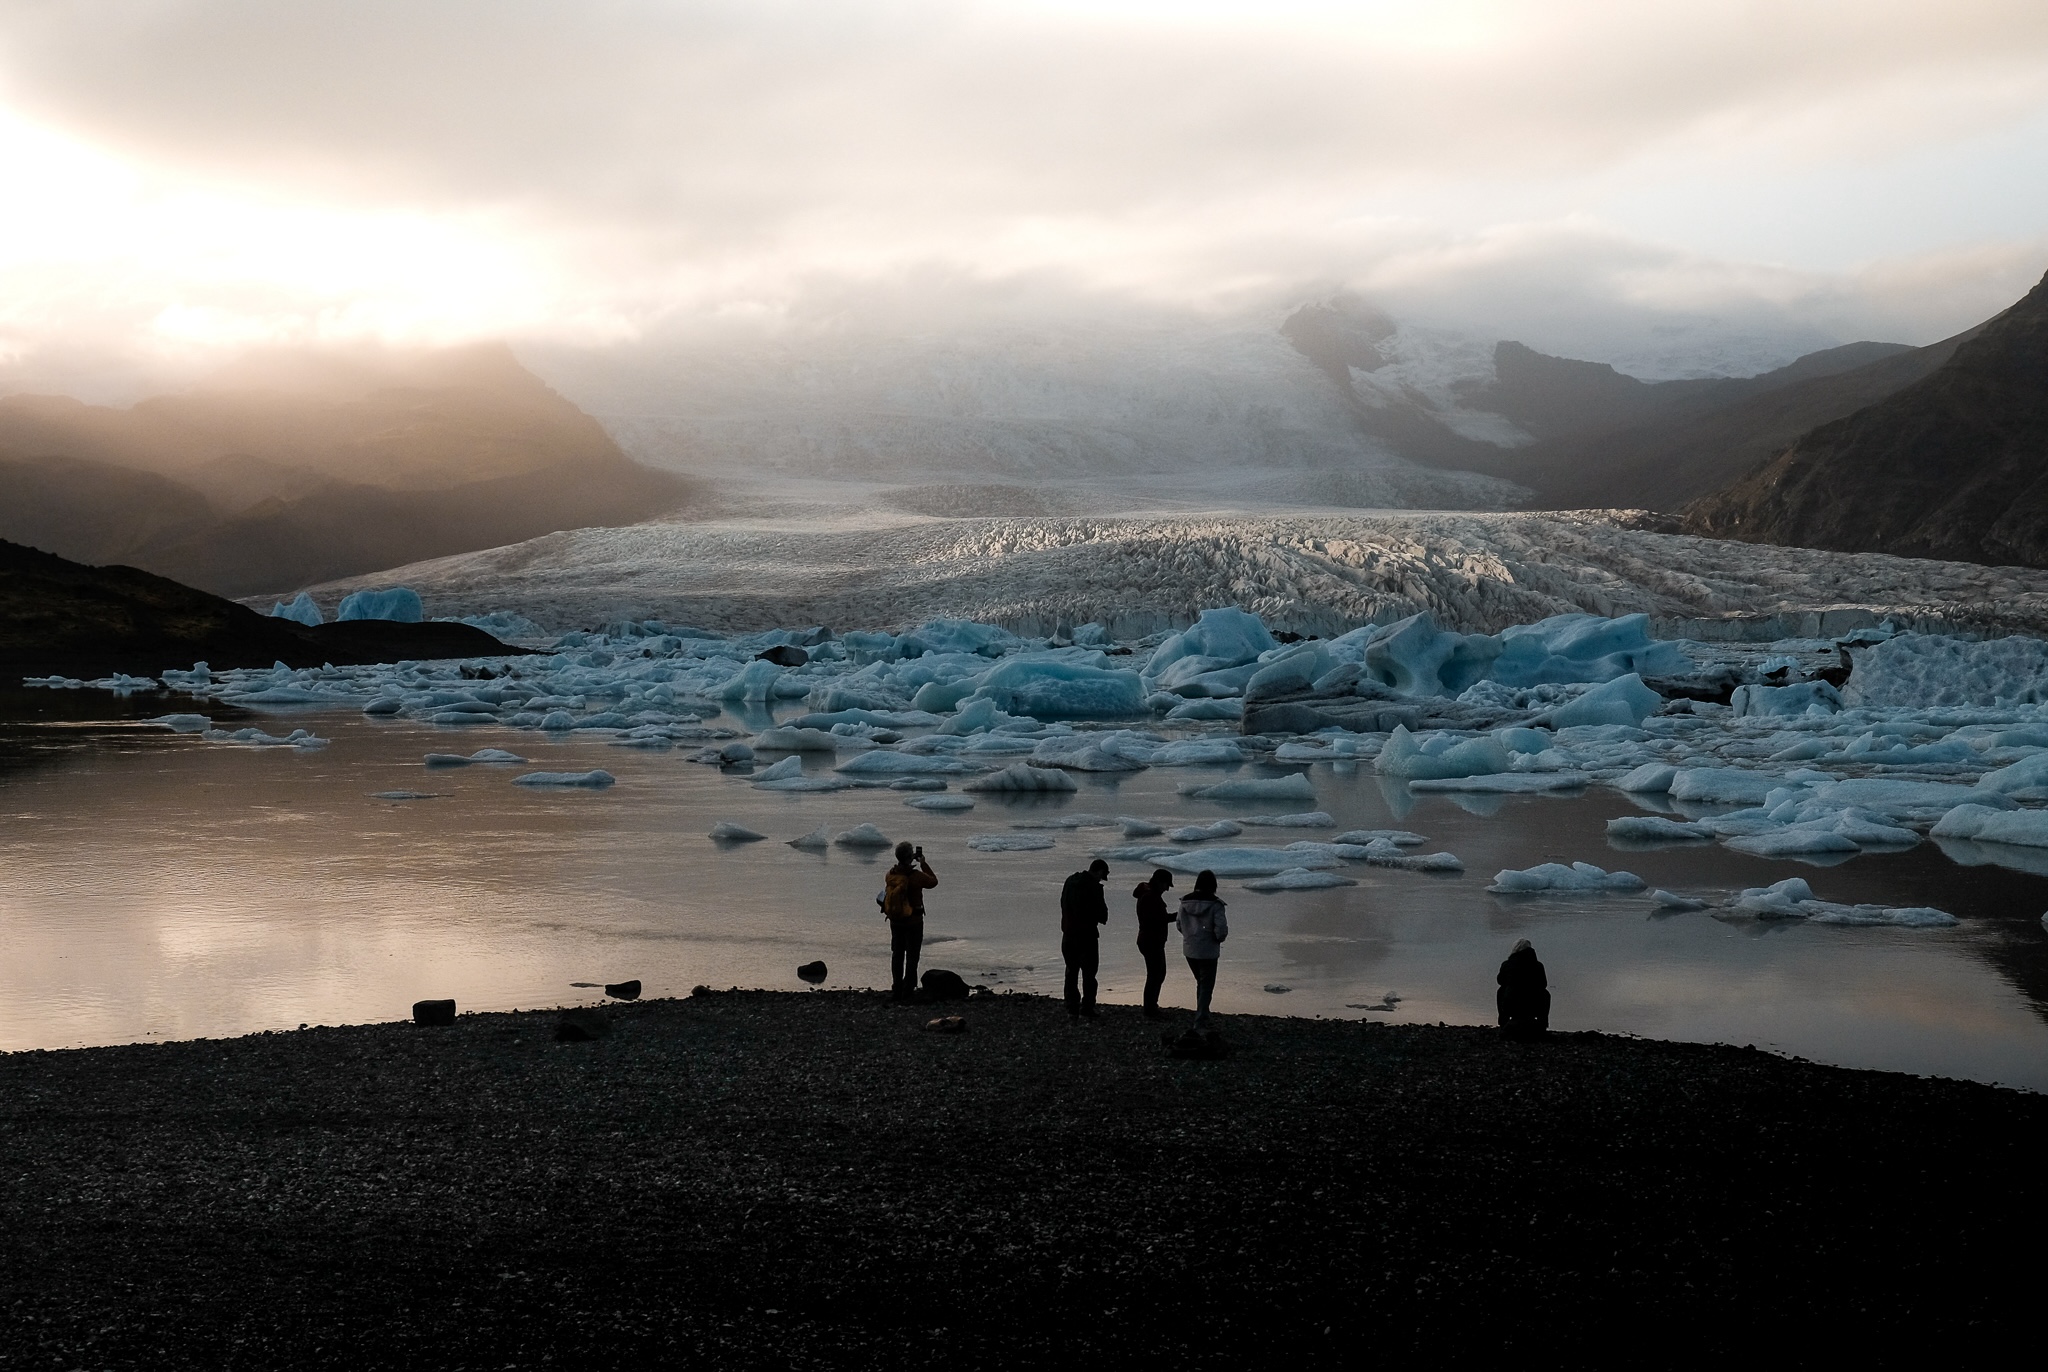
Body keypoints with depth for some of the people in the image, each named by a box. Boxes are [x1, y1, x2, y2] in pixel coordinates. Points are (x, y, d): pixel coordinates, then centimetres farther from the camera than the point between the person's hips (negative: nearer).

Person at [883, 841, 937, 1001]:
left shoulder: (890, 875, -6)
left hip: (895, 921, 5)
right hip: (913, 921, -5)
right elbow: (933, 882, -5)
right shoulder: (915, 876, -21)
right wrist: (923, 864, 1)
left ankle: (897, 988, 20)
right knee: (912, 956, 4)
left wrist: (910, 865, 11)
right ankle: (908, 990, 5)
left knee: (897, 954, 15)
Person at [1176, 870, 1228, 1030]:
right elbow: (1221, 929, -22)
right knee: (1206, 987, 5)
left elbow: (1180, 925, 6)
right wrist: (1218, 938, -1)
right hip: (1208, 952, -5)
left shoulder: (1185, 902, -3)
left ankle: (1202, 1017, 31)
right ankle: (1200, 1022, 1)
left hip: (1189, 950, 5)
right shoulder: (1214, 905, -17)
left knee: (1201, 983, 24)